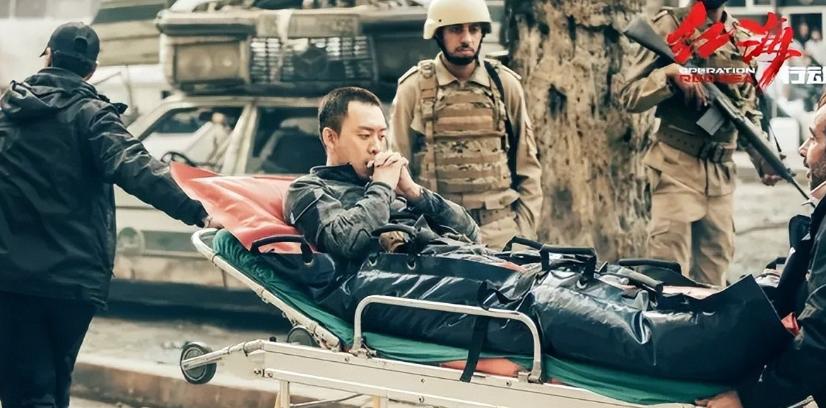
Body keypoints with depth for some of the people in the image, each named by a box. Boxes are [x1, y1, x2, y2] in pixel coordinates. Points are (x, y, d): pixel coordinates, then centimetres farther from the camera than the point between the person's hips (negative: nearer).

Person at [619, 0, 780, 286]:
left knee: (714, 274, 9)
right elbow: (629, 96, -5)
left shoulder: (743, 39, 12)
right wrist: (669, 75, -22)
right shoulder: (670, 26, -2)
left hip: (721, 173, 5)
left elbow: (749, 110, 16)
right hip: (677, 167, -5)